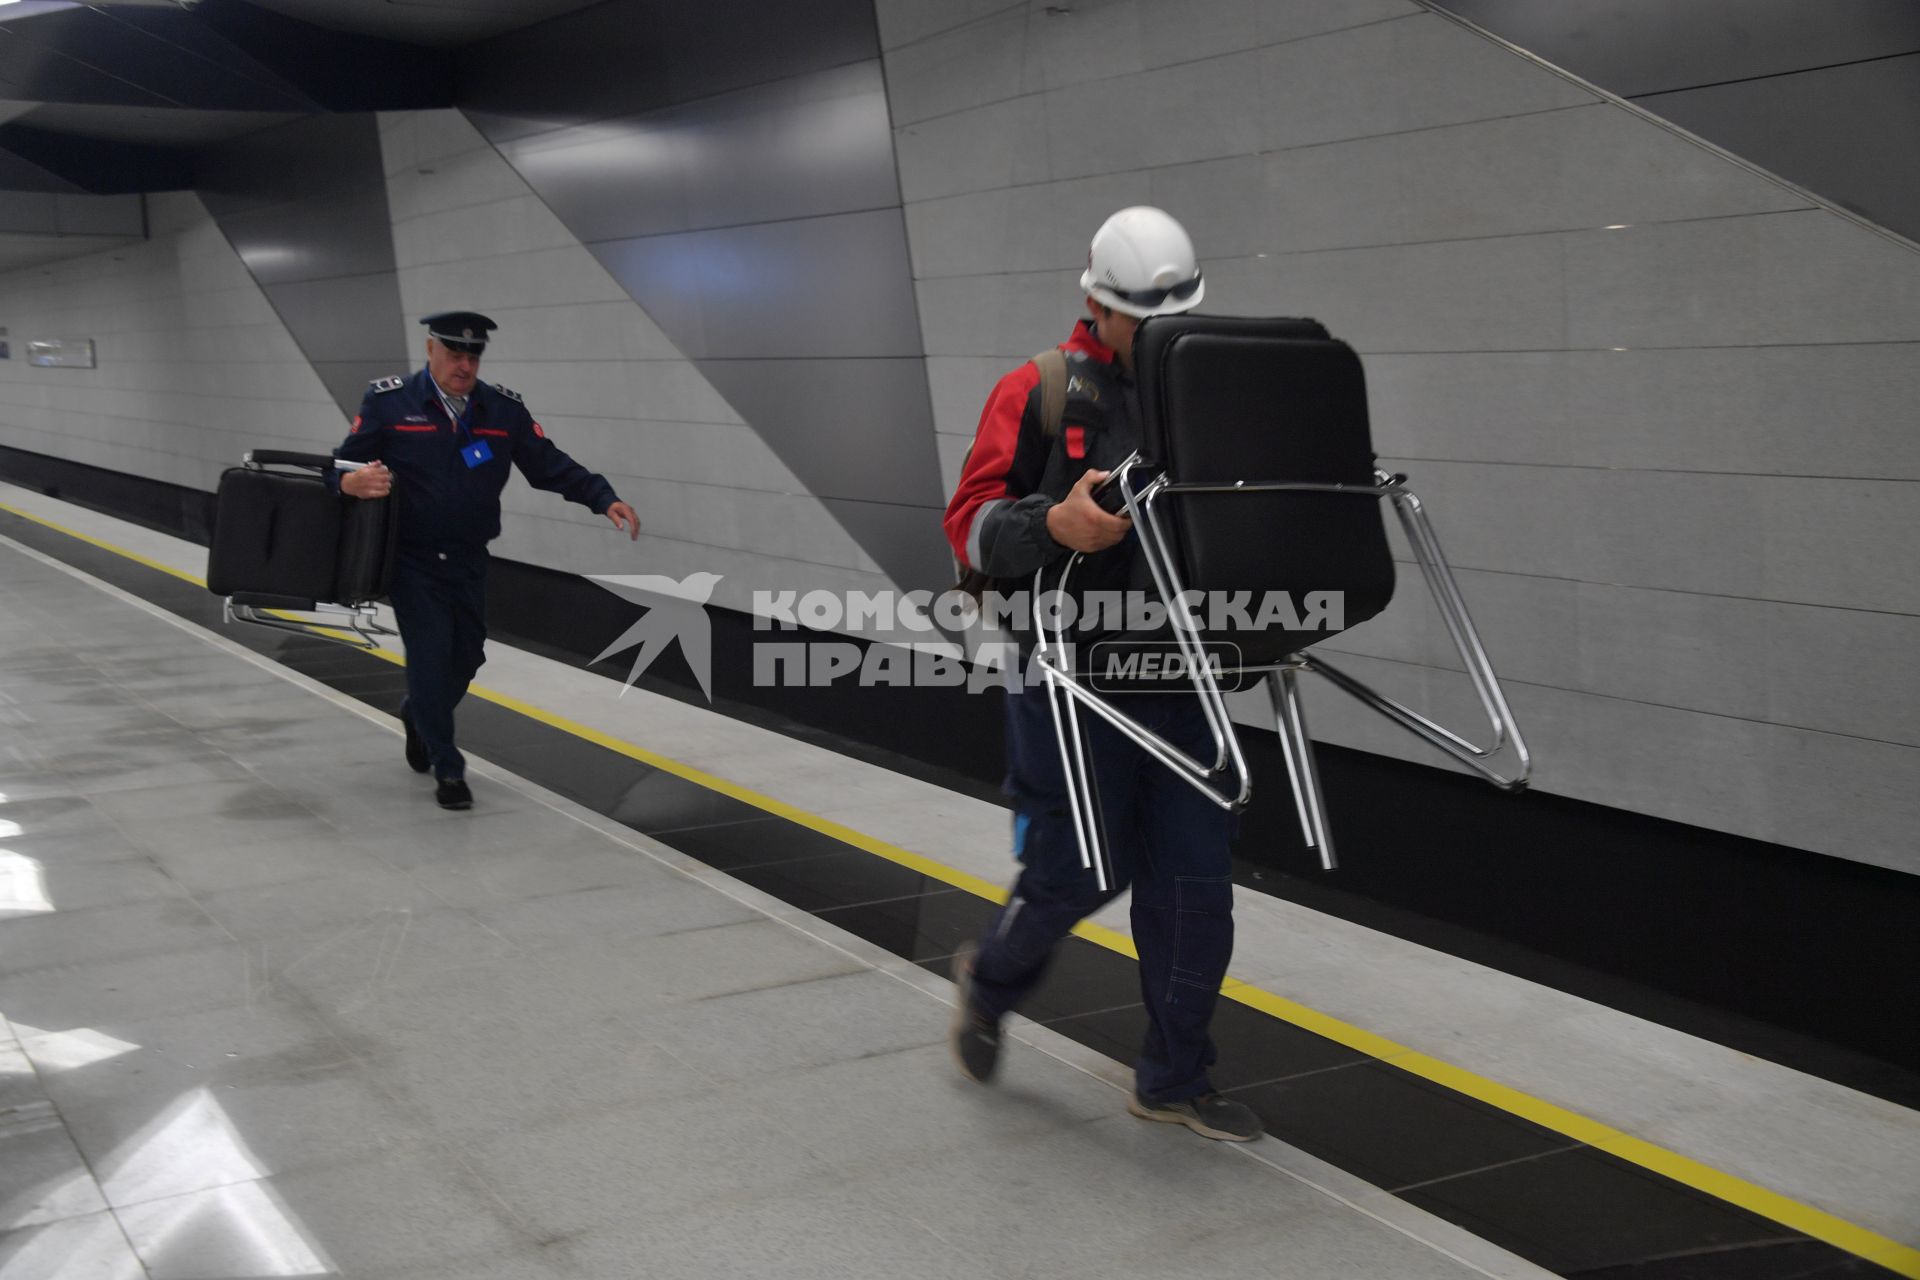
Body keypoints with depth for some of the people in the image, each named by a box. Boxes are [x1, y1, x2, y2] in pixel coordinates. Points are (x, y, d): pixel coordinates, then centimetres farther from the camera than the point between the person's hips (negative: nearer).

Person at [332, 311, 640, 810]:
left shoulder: (503, 409, 1)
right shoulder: (389, 402, -8)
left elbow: (550, 466, 0)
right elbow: (345, 463, -6)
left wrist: (605, 499, -14)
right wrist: (352, 481, -31)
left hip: (468, 562, 4)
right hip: (411, 559, -4)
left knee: (467, 654, 12)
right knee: (430, 655, -9)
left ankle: (419, 715, 44)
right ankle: (447, 768, 7)